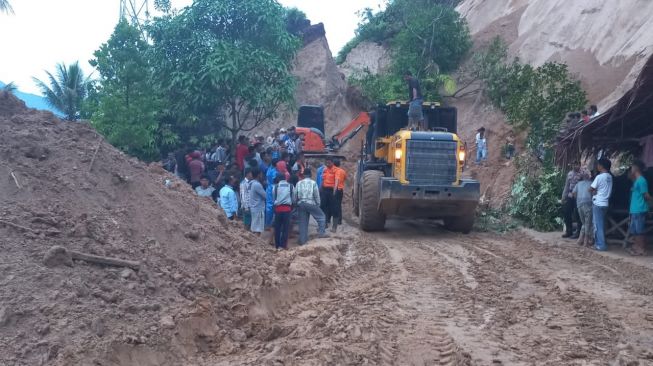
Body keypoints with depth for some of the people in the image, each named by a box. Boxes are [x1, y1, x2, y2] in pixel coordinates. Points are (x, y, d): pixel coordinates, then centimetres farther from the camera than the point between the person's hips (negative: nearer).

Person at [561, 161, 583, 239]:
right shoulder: (569, 173, 14)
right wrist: (563, 197, 15)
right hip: (569, 197, 7)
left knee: (577, 215, -1)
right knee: (566, 213, 8)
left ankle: (578, 232, 10)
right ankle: (569, 231, 21)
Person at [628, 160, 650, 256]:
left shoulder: (641, 181, -15)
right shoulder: (636, 181, 16)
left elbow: (646, 195, -15)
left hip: (639, 210, -10)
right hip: (634, 210, 10)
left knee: (640, 230, -6)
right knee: (634, 230, 14)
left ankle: (642, 249, -2)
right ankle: (636, 247, 20)